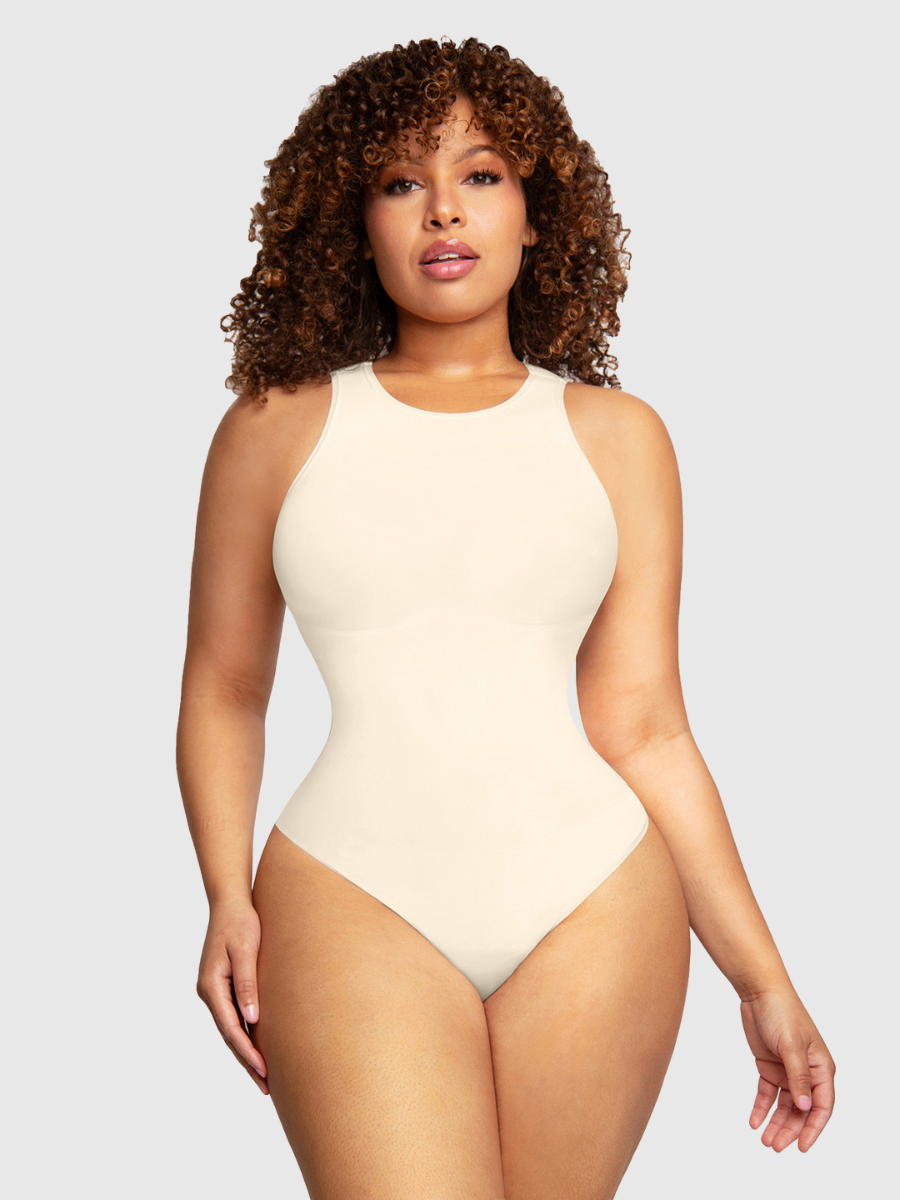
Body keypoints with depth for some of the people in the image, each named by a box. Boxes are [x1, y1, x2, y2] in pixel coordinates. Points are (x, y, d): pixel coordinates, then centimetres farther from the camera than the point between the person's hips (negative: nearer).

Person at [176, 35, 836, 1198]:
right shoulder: (277, 429, 8)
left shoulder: (616, 435, 9)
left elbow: (643, 728, 7)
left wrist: (763, 981, 4)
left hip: (595, 901, 2)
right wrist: (228, 898, 0)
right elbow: (222, 690, 14)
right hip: (354, 899, -1)